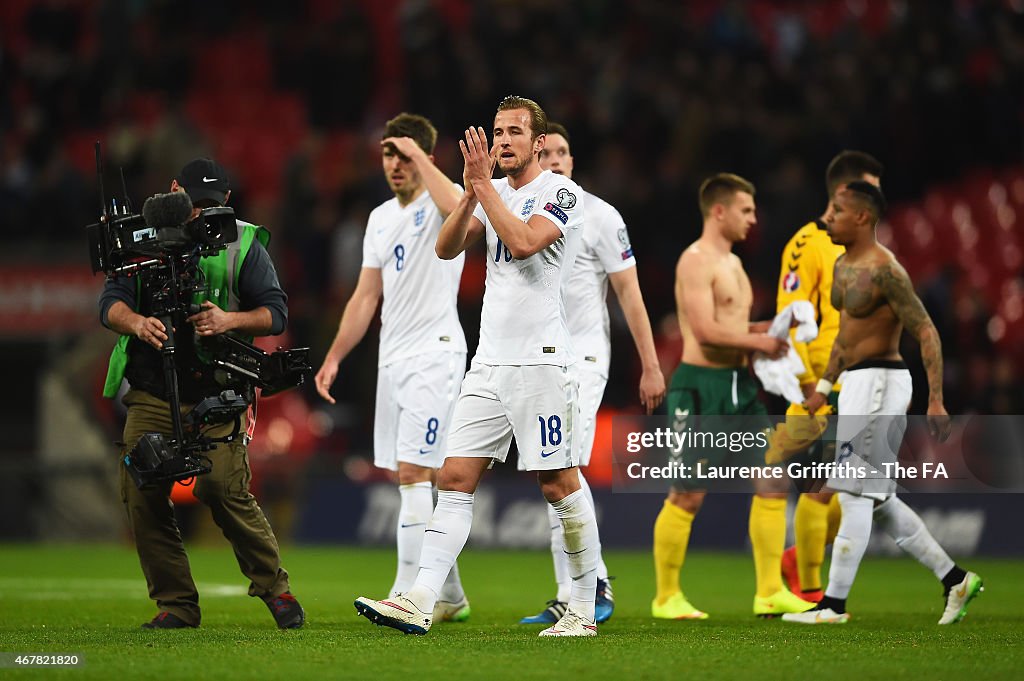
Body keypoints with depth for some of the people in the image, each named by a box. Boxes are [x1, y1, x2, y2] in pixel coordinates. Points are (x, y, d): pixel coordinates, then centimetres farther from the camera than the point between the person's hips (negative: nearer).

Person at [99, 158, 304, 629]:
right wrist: (137, 323, -21)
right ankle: (176, 605, 7)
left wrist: (228, 320, -17)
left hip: (215, 395, -3)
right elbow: (110, 302, 2)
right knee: (142, 496, -3)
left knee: (225, 490, -15)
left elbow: (275, 312, 2)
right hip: (150, 394, 3)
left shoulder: (244, 242, 5)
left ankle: (274, 587, 2)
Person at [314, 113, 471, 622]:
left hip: (435, 354, -8)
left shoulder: (440, 201, -6)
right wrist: (334, 357, 14)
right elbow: (366, 296, 20)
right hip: (393, 360, 8)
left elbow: (457, 209, -34)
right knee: (409, 480, 9)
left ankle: (408, 596, -20)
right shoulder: (380, 218, 17)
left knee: (413, 473, -15)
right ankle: (448, 595, 18)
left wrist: (418, 153, -23)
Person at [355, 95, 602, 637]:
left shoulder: (561, 193, -6)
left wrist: (483, 185, -16)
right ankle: (419, 603, -6)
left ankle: (583, 610, 6)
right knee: (455, 478, -1)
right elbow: (446, 248, 5)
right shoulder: (494, 194, 16)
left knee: (560, 485, -3)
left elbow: (524, 242, -22)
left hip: (540, 362, -7)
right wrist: (472, 191, -8)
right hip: (488, 363, 7)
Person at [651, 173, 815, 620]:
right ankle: (666, 597, 5)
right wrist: (759, 340, -12)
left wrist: (769, 328, 11)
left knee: (772, 483, 3)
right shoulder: (695, 261, -11)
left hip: (739, 386, 9)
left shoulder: (732, 263, 19)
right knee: (688, 495, -4)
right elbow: (705, 330, -21)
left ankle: (770, 592, 7)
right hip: (702, 386, -9)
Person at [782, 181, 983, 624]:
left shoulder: (884, 271, -17)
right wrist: (824, 385, 25)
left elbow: (926, 333, -19)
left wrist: (935, 400, -24)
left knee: (856, 495, -7)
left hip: (879, 383, -10)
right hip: (856, 384, 10)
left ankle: (834, 604, -3)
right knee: (877, 500, 12)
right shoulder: (843, 267, 12)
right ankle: (955, 579, 17)